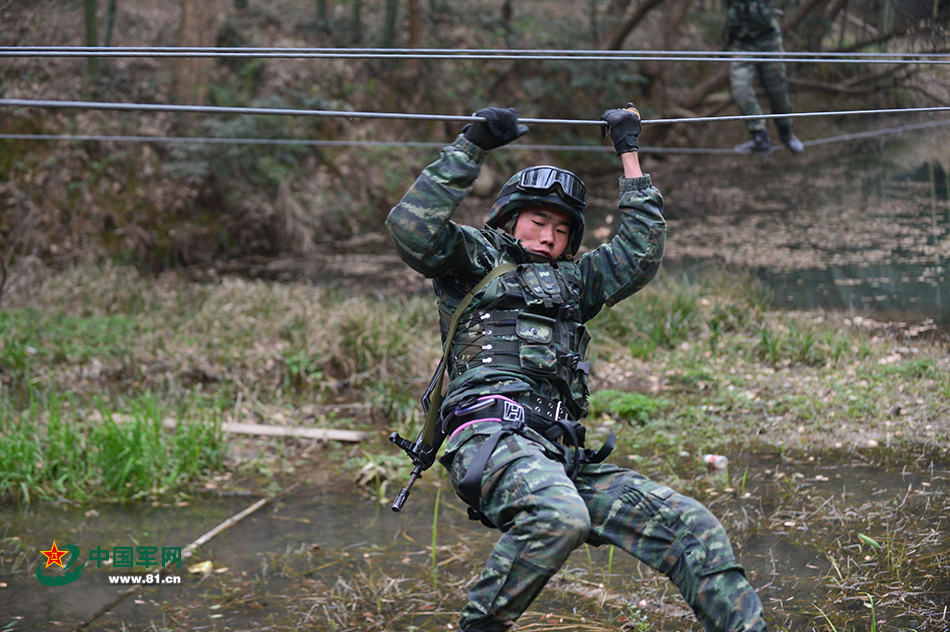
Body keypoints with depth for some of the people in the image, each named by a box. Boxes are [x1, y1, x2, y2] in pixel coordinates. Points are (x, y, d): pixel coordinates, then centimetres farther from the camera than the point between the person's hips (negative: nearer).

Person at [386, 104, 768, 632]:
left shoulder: (570, 281, 34)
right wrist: (472, 147, 2)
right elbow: (411, 228, 0)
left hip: (561, 455, 7)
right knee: (559, 516, -40)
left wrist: (630, 154, 31)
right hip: (491, 435, -7)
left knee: (693, 527, -8)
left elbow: (641, 252, 29)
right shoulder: (475, 259, 18)